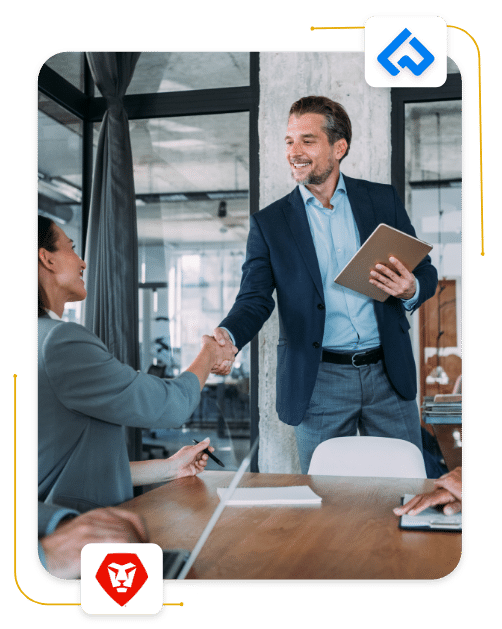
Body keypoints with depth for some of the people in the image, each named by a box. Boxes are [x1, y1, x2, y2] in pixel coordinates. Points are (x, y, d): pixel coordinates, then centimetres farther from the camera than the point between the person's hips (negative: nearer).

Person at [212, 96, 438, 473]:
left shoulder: (383, 200, 6)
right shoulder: (269, 222, 3)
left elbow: (425, 273, 10)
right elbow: (254, 299, -3)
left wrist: (411, 290, -13)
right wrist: (228, 336, -24)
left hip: (389, 373, 1)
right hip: (318, 381, -1)